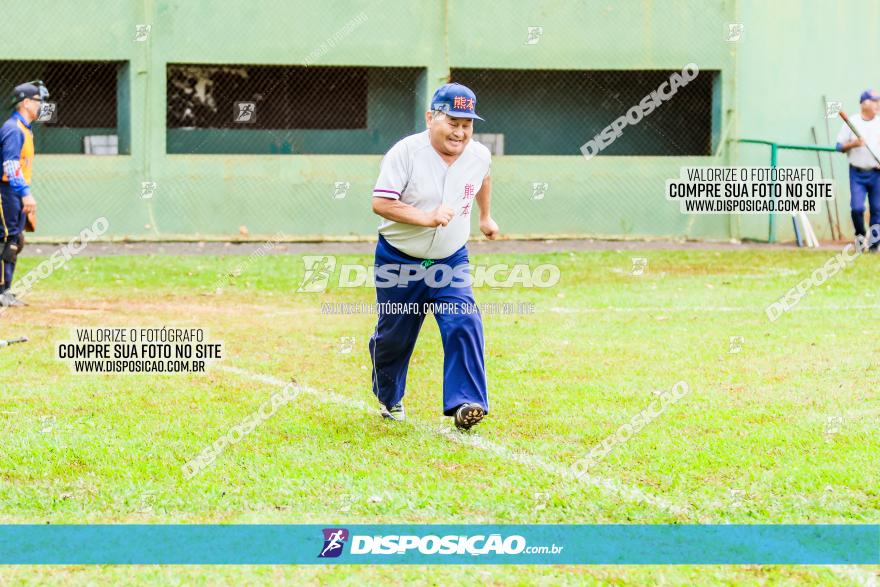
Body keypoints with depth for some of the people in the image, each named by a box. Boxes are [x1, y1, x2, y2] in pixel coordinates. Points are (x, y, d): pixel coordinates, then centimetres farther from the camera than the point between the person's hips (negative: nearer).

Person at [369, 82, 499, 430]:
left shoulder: (479, 155, -6)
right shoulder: (406, 153, -20)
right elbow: (380, 203, -26)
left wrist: (485, 216, 30)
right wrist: (428, 217, -35)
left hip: (451, 261, 2)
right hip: (399, 261, -2)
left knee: (464, 324, -19)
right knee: (393, 335, 11)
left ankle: (465, 403, -20)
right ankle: (388, 398, 37)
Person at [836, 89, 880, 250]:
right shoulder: (852, 122, 3)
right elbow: (839, 146, 5)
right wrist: (853, 144, -14)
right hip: (857, 173, -1)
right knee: (857, 207, -12)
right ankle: (860, 237, 12)